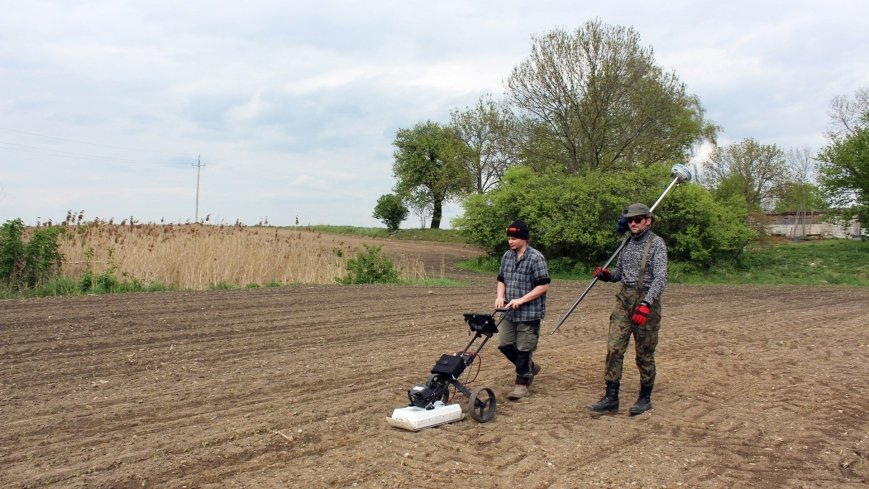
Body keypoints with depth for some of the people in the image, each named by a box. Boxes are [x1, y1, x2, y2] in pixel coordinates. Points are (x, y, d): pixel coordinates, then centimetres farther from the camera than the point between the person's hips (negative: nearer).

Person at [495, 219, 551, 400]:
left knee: (523, 349, -1)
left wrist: (521, 300, -20)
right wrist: (500, 296, -2)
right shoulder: (507, 256, 8)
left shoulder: (536, 258, -13)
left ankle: (522, 385, 13)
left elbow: (543, 286, -16)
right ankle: (530, 367, 32)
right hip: (509, 312, 7)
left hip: (529, 313, -7)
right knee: (505, 344, 9)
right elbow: (501, 280, 18)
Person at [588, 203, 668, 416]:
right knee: (614, 348, -1)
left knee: (644, 354, 5)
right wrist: (606, 275, -2)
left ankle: (645, 398, 21)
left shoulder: (656, 243, -8)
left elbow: (660, 278, -18)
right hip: (624, 301, 6)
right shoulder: (627, 243, 12)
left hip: (646, 302, -5)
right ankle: (611, 399, 3)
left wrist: (646, 304, -30)